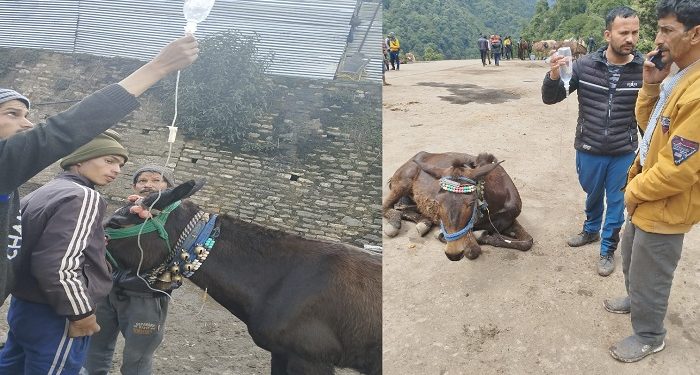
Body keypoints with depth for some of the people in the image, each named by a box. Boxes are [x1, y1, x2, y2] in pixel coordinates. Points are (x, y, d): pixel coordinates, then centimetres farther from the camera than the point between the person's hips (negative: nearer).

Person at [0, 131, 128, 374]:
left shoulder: (42, 192, 11)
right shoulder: (83, 197, -20)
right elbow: (58, 265, -29)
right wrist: (81, 312, -19)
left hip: (23, 306, 10)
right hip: (53, 317, -10)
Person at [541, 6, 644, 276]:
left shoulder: (644, 70, -12)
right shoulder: (585, 65, -12)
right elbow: (550, 99, -9)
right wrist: (554, 76, -28)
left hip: (623, 154, -1)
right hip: (588, 151, 1)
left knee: (616, 203, 14)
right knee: (592, 196, 23)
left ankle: (608, 250, 34)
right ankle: (591, 231, 50)